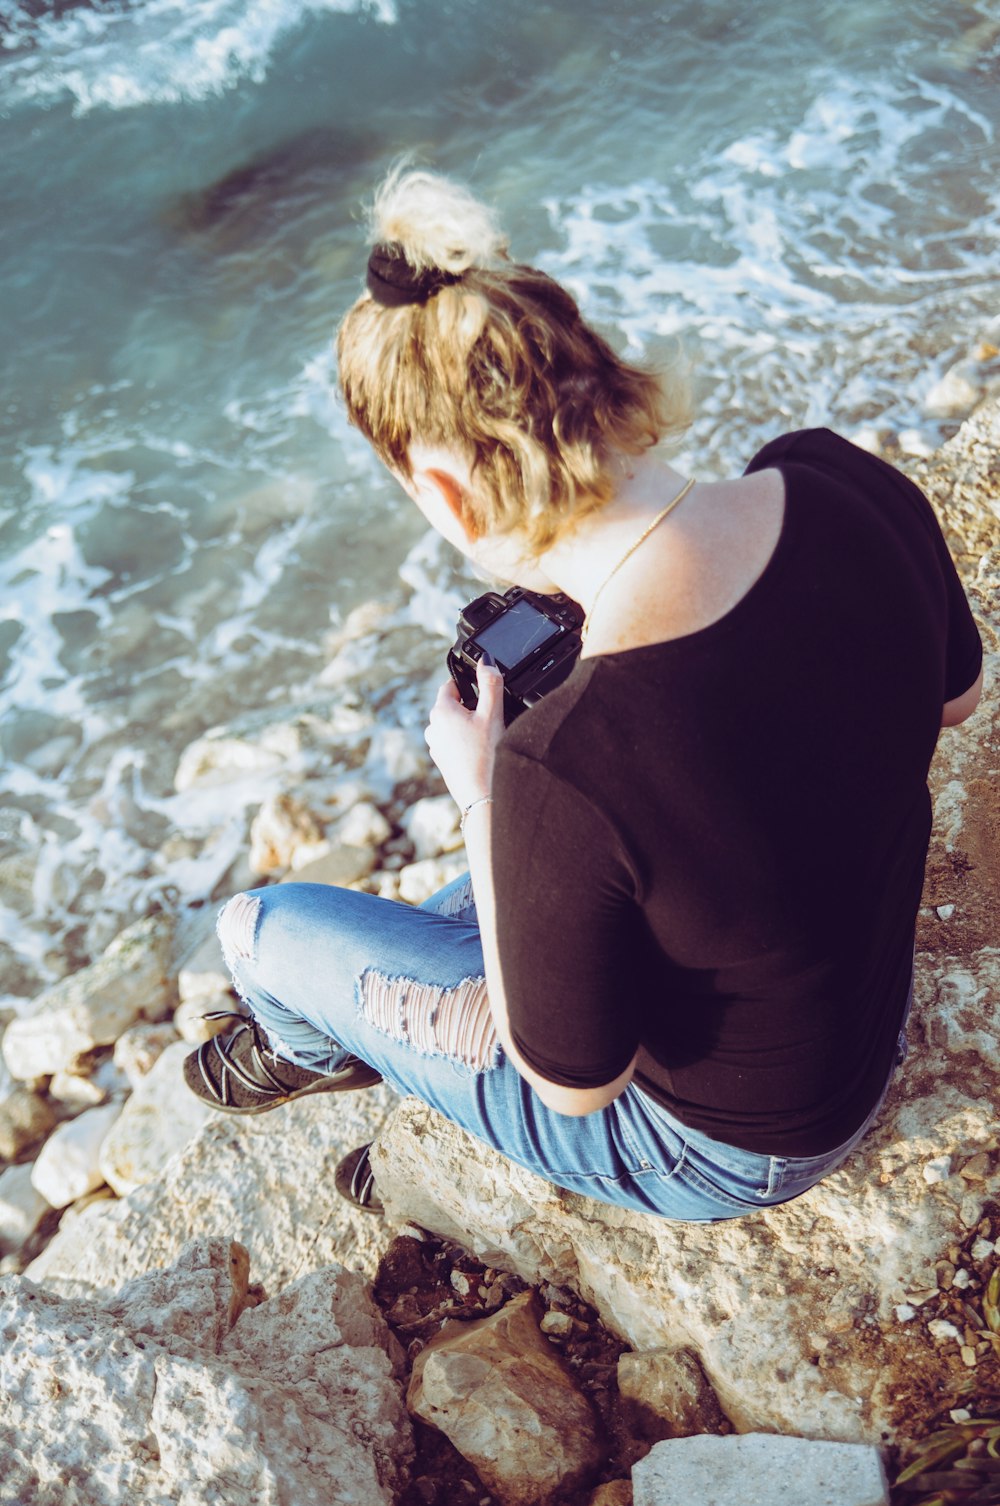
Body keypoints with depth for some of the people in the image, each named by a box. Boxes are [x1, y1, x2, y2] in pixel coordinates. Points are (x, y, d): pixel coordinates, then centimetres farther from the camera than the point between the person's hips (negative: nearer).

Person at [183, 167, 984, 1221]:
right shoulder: (843, 482, -22)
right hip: (864, 1018, 7)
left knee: (261, 929, 9)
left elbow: (574, 1084, -22)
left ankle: (323, 1046, 45)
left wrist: (483, 797, -17)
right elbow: (955, 693, 0)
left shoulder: (567, 769, -42)